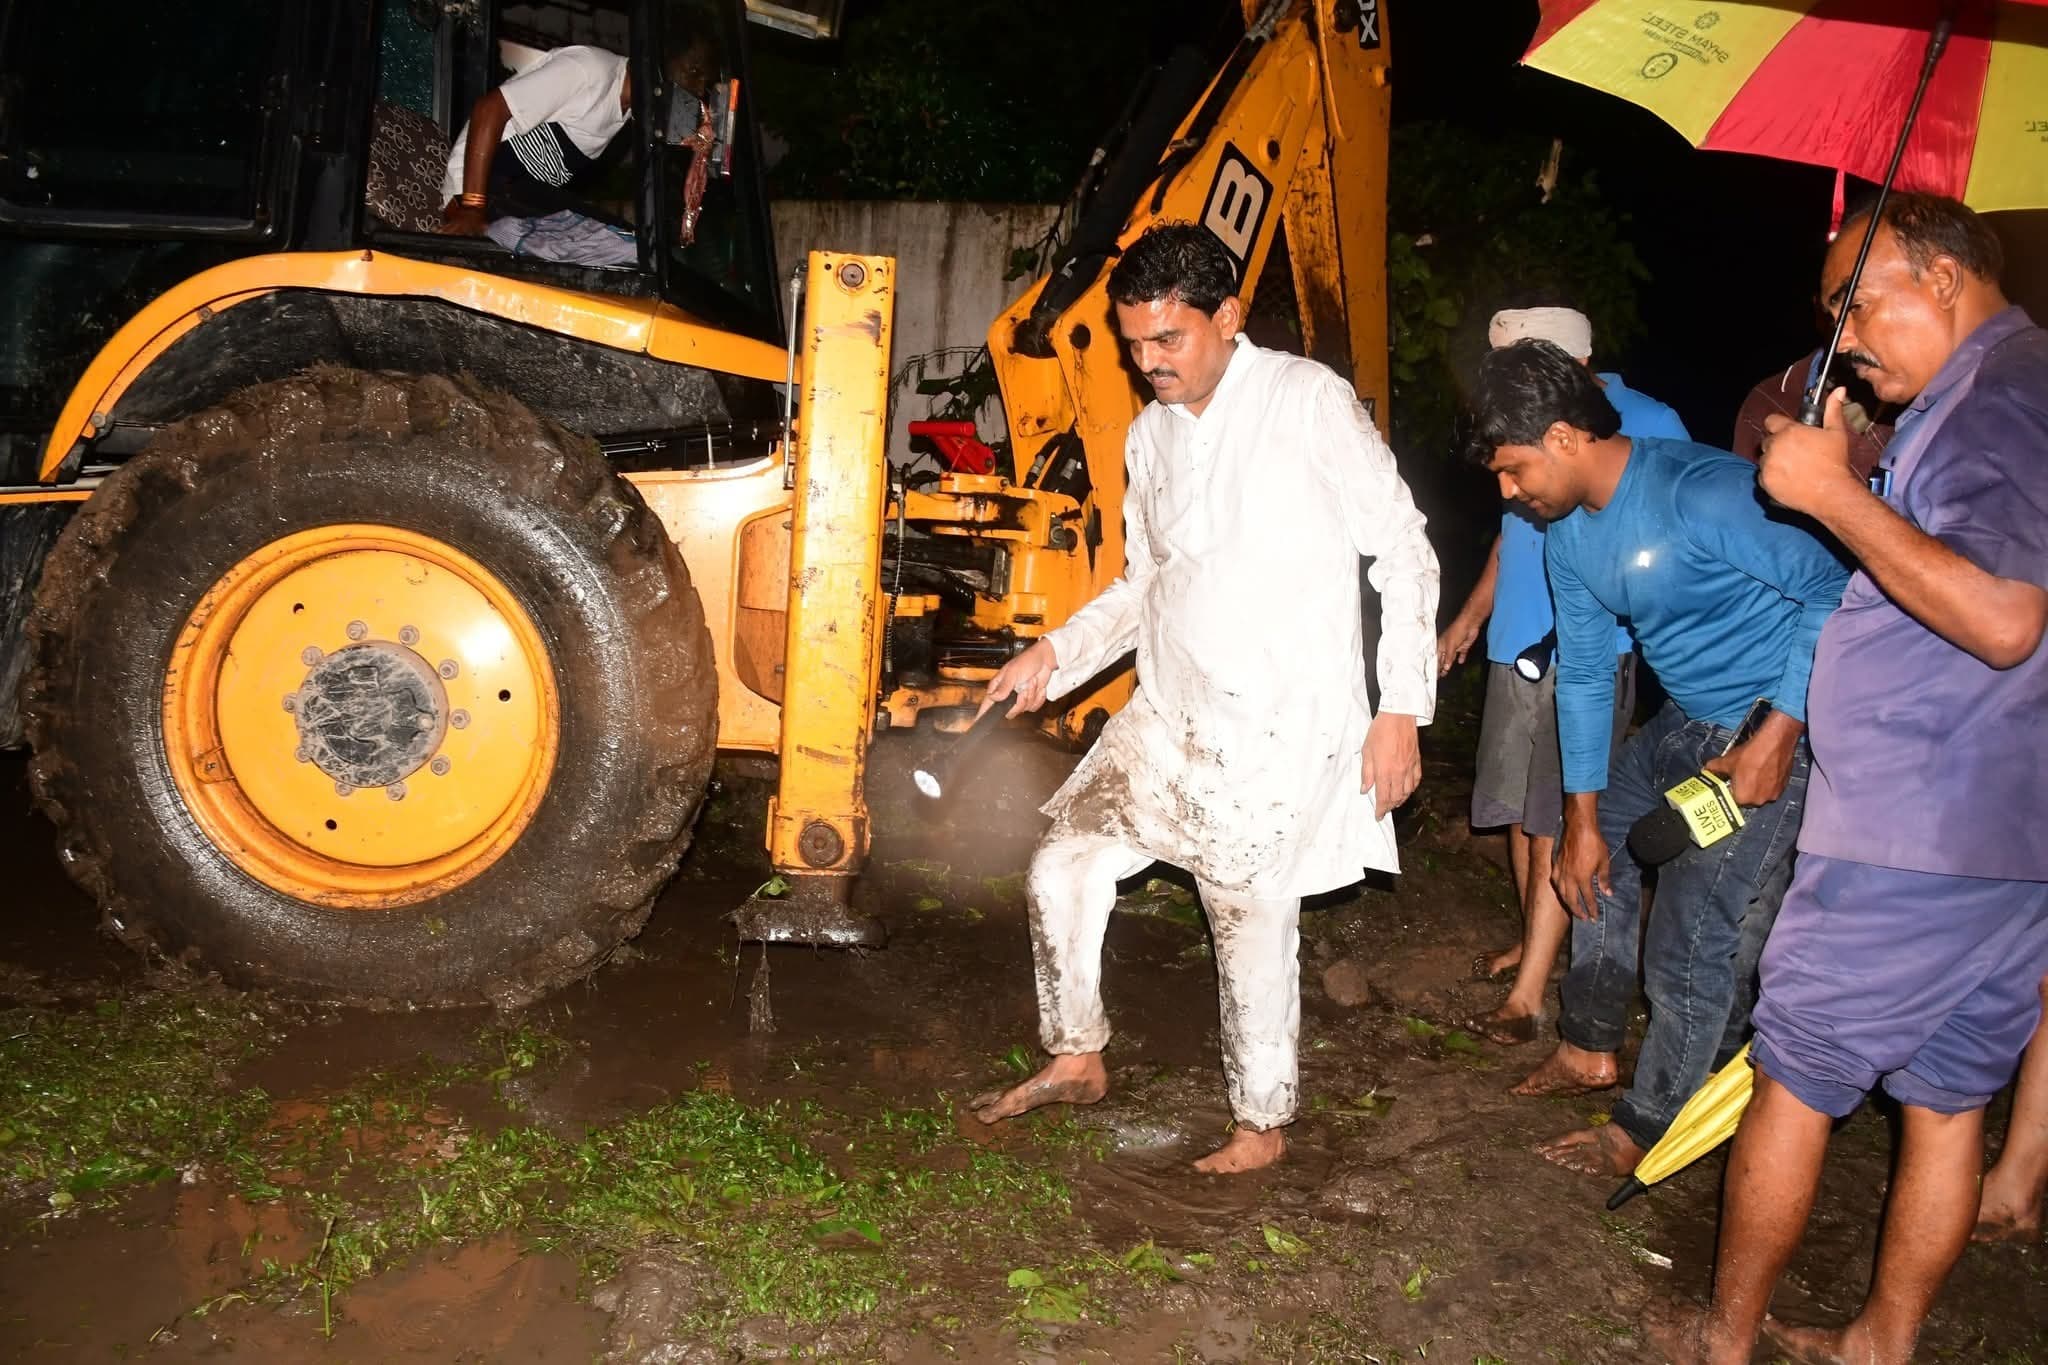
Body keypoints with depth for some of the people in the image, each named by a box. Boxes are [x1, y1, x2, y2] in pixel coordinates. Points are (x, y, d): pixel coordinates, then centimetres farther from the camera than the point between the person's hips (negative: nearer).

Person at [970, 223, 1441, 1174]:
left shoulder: (1308, 402, -9)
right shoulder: (1151, 434, 11)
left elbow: (1404, 554, -8)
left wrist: (1400, 710, -12)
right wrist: (1053, 655, 5)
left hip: (1278, 727, -7)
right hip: (1168, 712, 7)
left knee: (1250, 919, 1)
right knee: (1062, 866, 7)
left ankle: (1262, 1125, 23)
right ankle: (1076, 1060, 28)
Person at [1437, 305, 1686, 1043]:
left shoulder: (1648, 427, -10)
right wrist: (1471, 617, 23)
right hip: (1518, 649, 6)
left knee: (1555, 823, -5)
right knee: (1521, 811, 14)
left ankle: (1527, 994, 0)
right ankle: (1533, 942, 31)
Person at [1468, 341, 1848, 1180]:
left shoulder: (1703, 492, -27)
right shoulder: (1570, 535, 1)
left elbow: (1833, 593, -24)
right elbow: (1584, 676, 9)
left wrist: (1778, 736, -27)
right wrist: (1583, 817, 9)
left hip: (1780, 729, -9)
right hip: (1689, 721, 9)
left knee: (1694, 934, -8)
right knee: (1598, 844, 18)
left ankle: (1649, 1129, 11)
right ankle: (1591, 1047, 35)